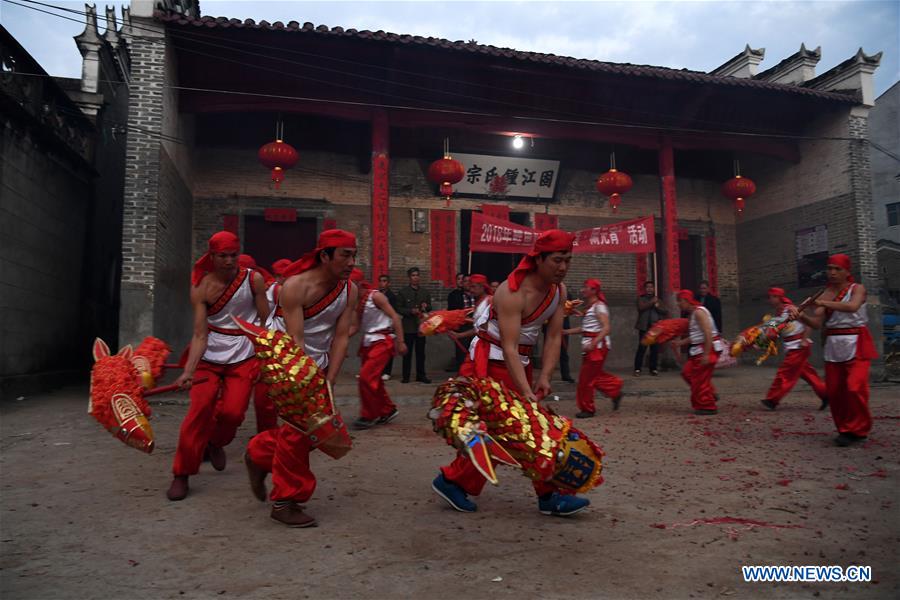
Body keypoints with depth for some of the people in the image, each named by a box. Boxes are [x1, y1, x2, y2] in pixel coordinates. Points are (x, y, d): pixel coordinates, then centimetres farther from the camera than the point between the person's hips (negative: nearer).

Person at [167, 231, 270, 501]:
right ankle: (182, 474, 6)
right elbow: (200, 334, -14)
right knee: (199, 411, -9)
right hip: (209, 358, 0)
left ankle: (215, 443, 27)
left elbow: (266, 322, -3)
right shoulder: (201, 288, -10)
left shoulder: (253, 280, -9)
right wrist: (188, 371, -26)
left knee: (232, 412, -8)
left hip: (244, 359, 0)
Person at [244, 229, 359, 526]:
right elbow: (295, 340, -27)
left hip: (316, 362, 6)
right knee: (299, 423, -12)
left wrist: (327, 383, -16)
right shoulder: (296, 286, -24)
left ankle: (259, 454, 30)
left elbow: (340, 337, -9)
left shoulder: (349, 290, -8)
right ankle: (285, 501, 4)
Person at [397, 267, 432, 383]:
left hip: (421, 326, 3)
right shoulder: (403, 292, 3)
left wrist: (426, 307, -6)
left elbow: (429, 308, 17)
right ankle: (406, 376, 7)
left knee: (420, 352, 6)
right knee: (407, 353, 1)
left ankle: (421, 375, 14)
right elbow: (398, 308, -2)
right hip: (408, 327, -3)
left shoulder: (425, 293, 13)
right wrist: (411, 311, -16)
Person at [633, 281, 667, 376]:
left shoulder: (657, 299, 18)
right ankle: (637, 369, -6)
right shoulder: (641, 298, 8)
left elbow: (665, 312, 10)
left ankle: (653, 369, 10)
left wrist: (657, 306, -6)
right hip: (644, 327, -3)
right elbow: (641, 307, -12)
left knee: (655, 349, 1)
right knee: (641, 348, -9)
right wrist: (651, 302, -11)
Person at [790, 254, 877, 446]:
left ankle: (857, 430, 2)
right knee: (833, 390, 3)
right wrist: (801, 315, -21)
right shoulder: (825, 295, 9)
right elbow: (817, 322, -2)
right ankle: (844, 429, 18)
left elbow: (852, 306, -24)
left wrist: (825, 303, -25)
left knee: (855, 387, -14)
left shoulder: (857, 289, 0)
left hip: (856, 345, -4)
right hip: (833, 346, 4)